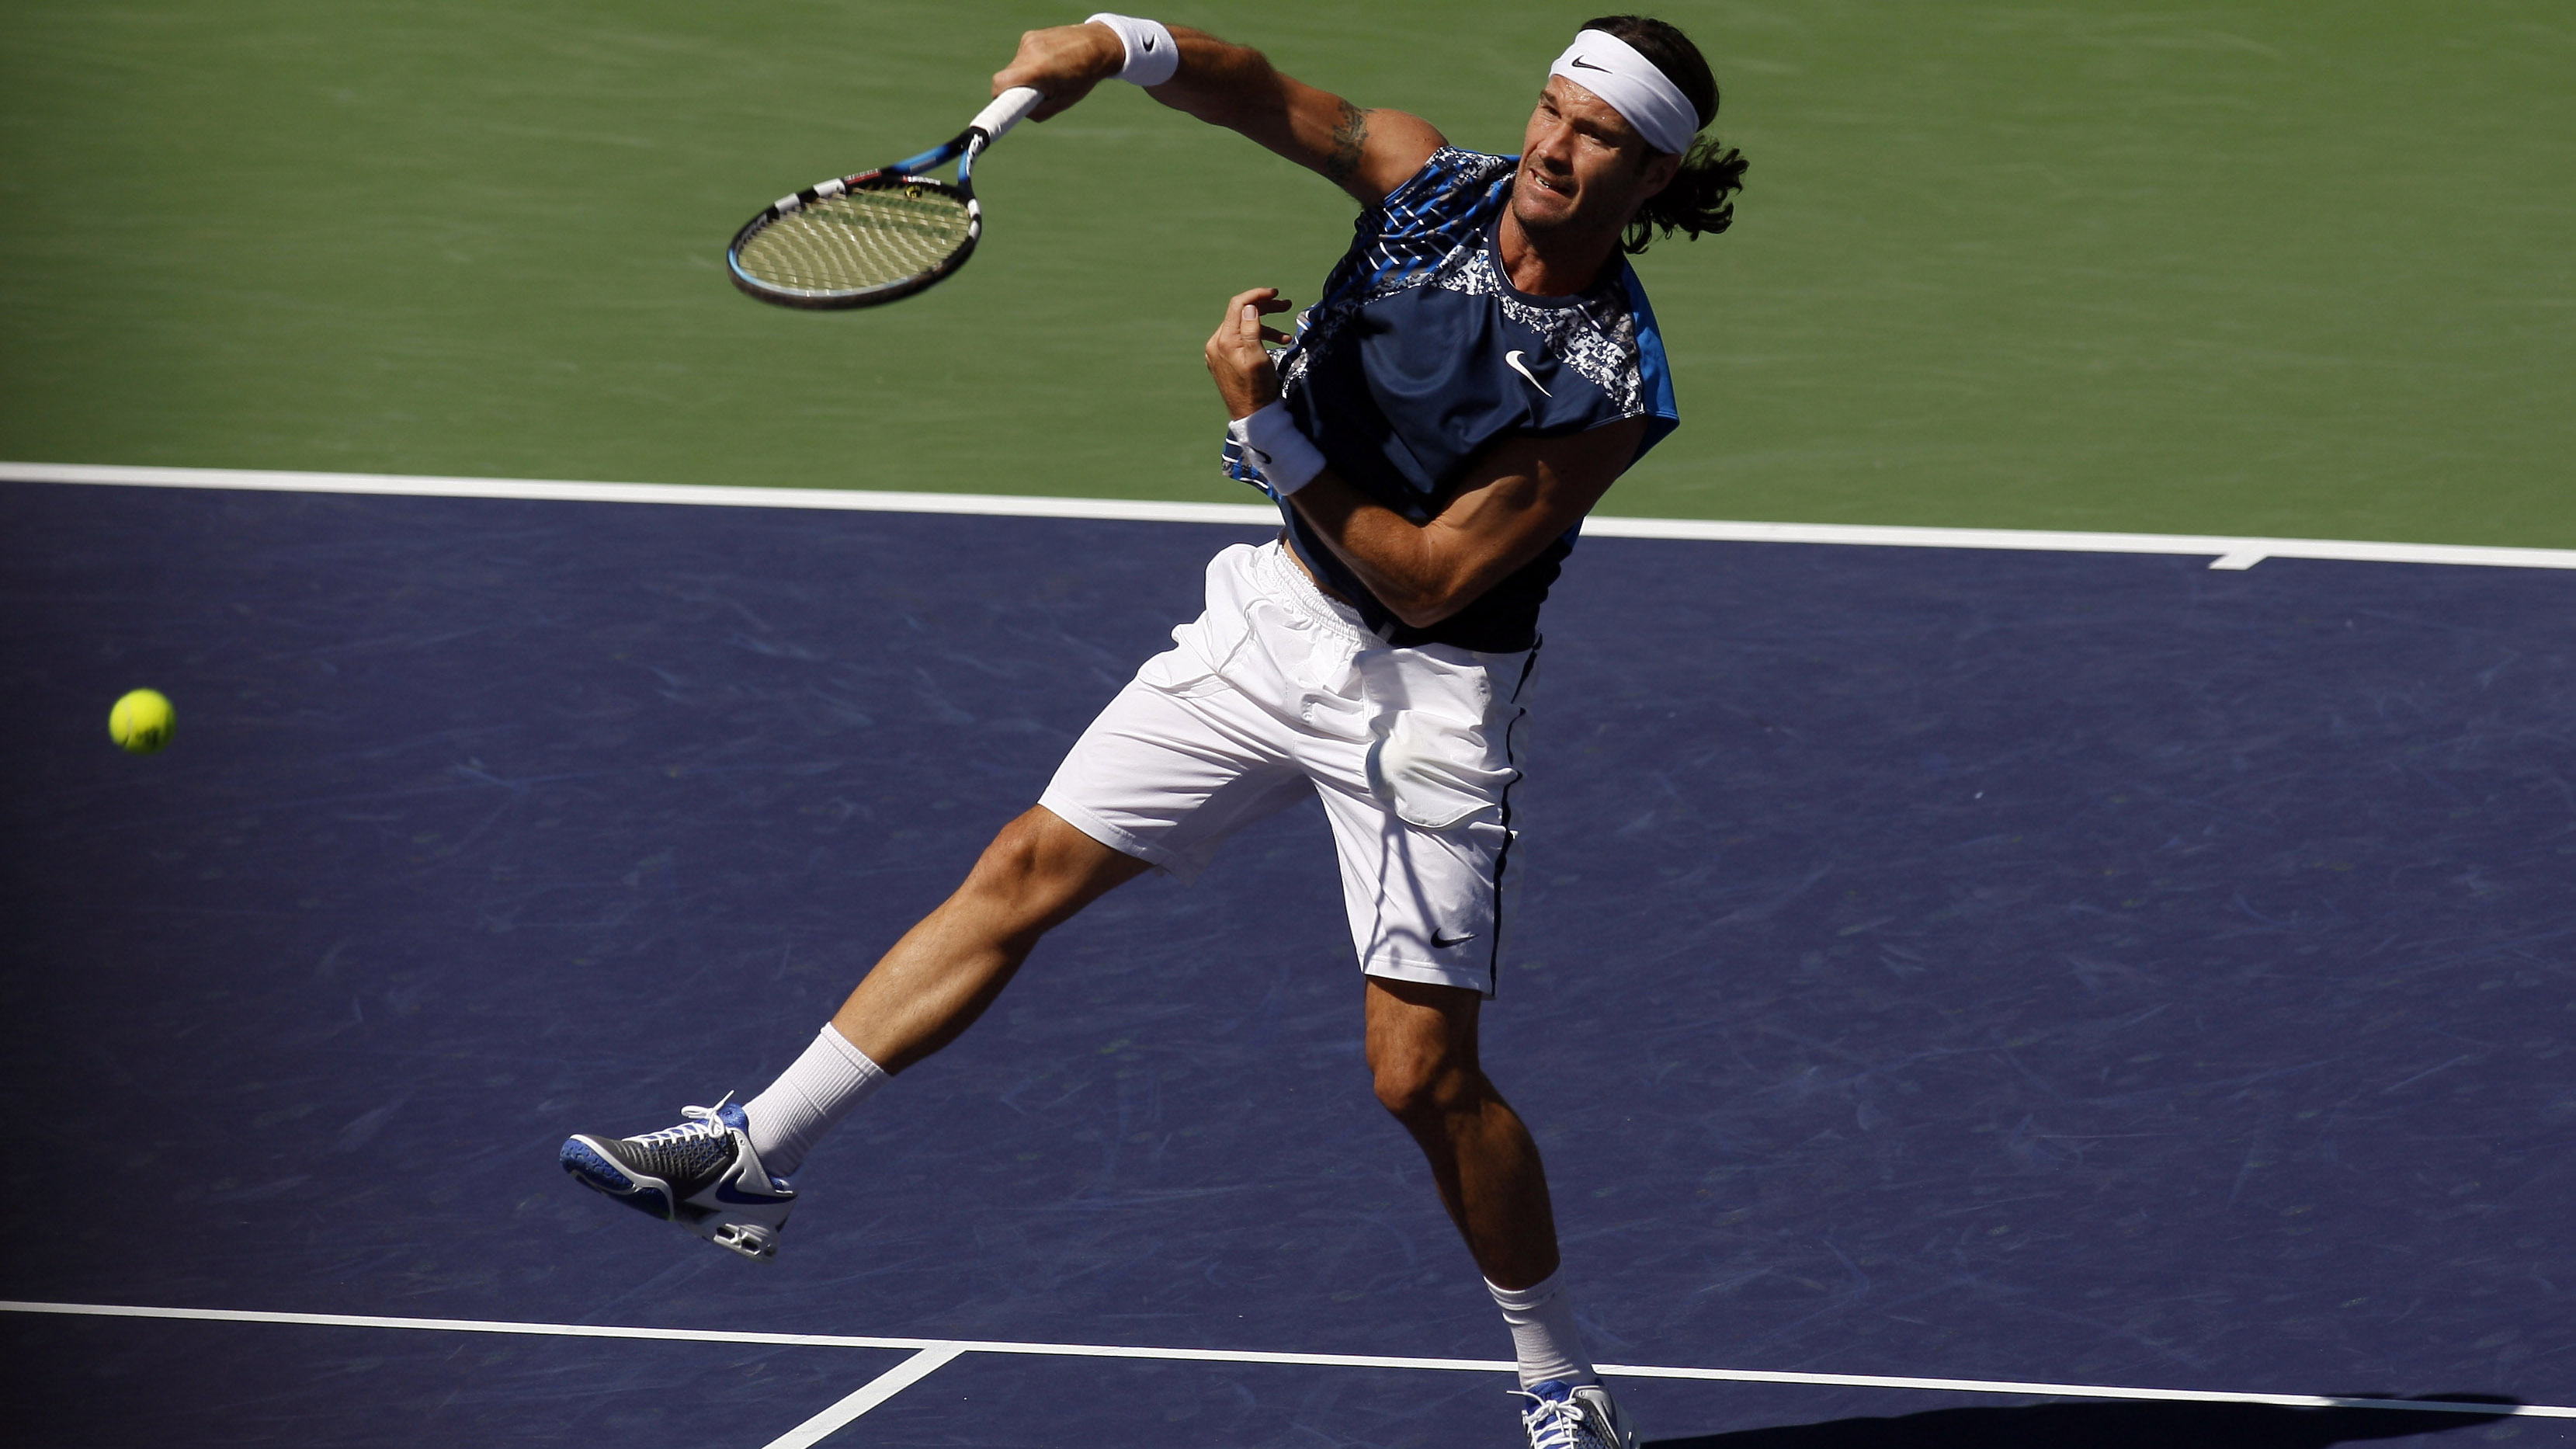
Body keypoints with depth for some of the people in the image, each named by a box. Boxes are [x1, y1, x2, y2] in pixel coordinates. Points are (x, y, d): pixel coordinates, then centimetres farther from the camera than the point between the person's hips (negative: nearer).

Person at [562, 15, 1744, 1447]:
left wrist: (1270, 429, -25)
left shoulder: (1615, 391, -23)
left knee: (1424, 1074, -7)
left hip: (1428, 693, -5)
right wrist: (1121, 45, -27)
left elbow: (1429, 579, -22)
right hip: (1278, 616, 6)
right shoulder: (1424, 178, -9)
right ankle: (756, 1152, 9)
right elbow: (1262, 93, -6)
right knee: (1025, 872, 3)